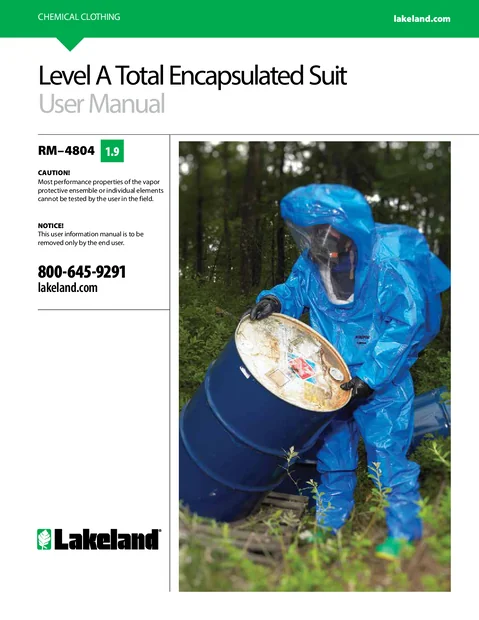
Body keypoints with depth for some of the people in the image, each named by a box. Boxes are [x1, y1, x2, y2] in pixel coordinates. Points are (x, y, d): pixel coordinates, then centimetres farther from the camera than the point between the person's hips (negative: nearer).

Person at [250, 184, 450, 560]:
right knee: (333, 446, 16)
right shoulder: (313, 261, -6)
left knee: (386, 452, -1)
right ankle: (331, 521, 34)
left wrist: (370, 377, -25)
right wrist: (275, 300, -15)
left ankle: (404, 531, 19)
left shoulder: (388, 265, -24)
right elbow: (296, 288, 10)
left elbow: (406, 323, -21)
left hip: (382, 379, -6)